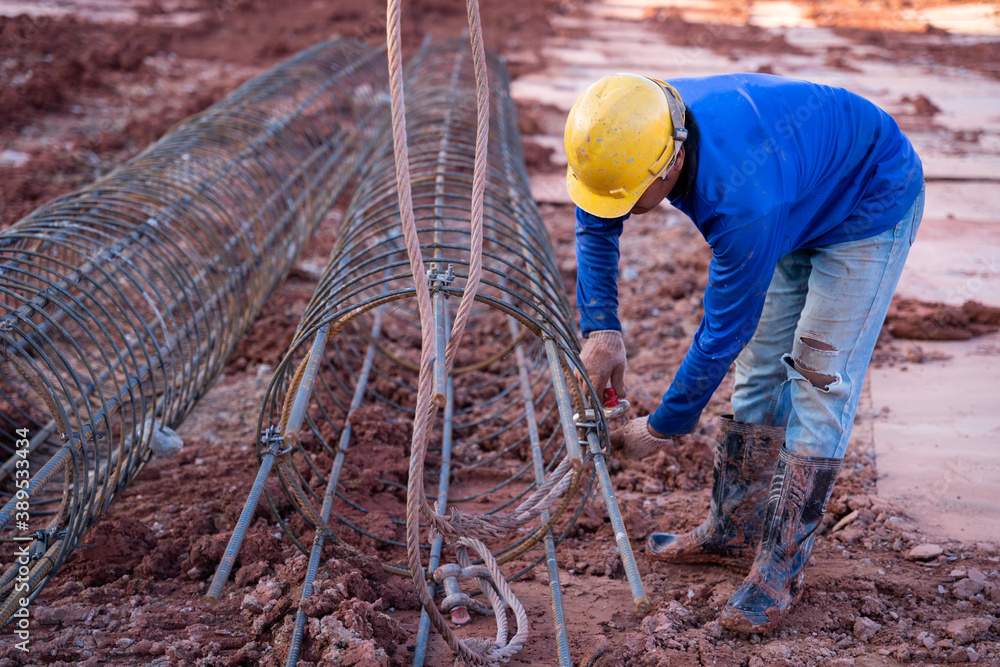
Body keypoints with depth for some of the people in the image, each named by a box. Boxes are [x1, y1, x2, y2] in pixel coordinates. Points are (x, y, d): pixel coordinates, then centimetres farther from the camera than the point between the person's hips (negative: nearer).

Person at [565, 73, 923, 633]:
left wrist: (662, 428, -18)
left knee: (821, 380, -13)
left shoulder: (743, 201, -44)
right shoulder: (646, 129, -22)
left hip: (871, 204, -8)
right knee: (762, 365, 8)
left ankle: (779, 571, -5)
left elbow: (724, 332, -32)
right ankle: (735, 533, 20)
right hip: (806, 207, 8)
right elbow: (595, 223, -3)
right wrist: (601, 328, -12)